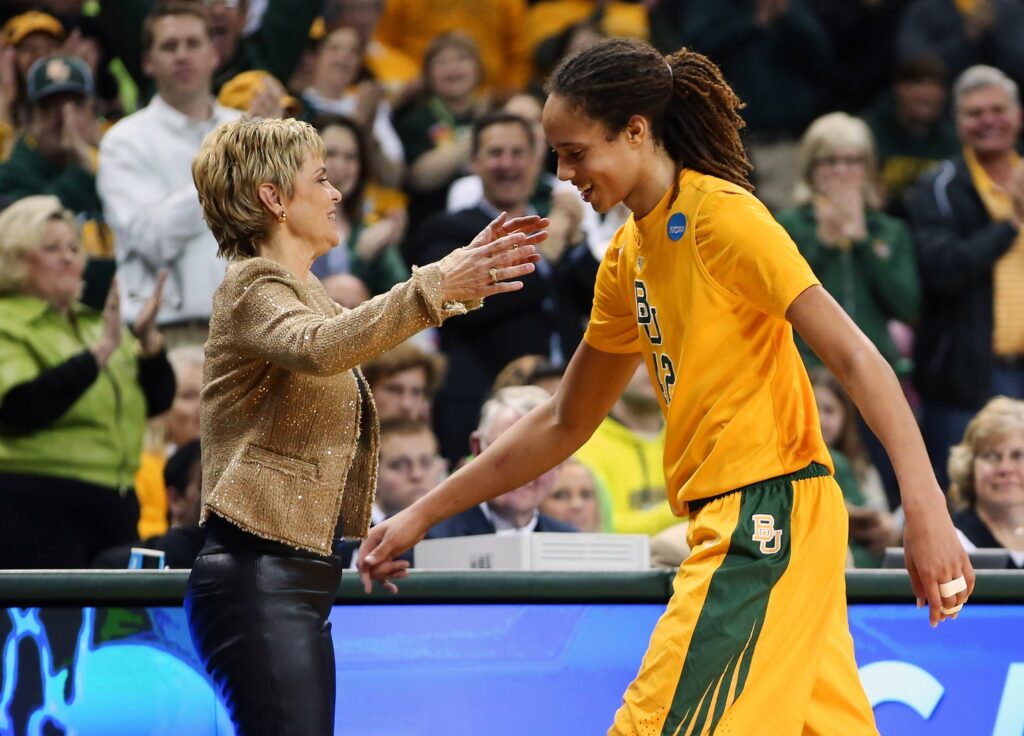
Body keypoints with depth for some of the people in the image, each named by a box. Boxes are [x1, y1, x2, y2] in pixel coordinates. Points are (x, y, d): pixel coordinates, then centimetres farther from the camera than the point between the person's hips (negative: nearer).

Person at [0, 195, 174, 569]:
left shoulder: (94, 324, 19)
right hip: (37, 508, -7)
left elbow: (158, 401, 14)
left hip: (116, 508, 7)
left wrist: (148, 340, -5)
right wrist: (100, 351, -22)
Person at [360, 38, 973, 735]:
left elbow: (856, 357, -16)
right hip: (732, 523, 8)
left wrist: (926, 509, -26)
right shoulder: (628, 257, 15)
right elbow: (564, 423, 24)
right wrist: (423, 514, 22)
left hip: (768, 513, -8)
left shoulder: (723, 213, -10)